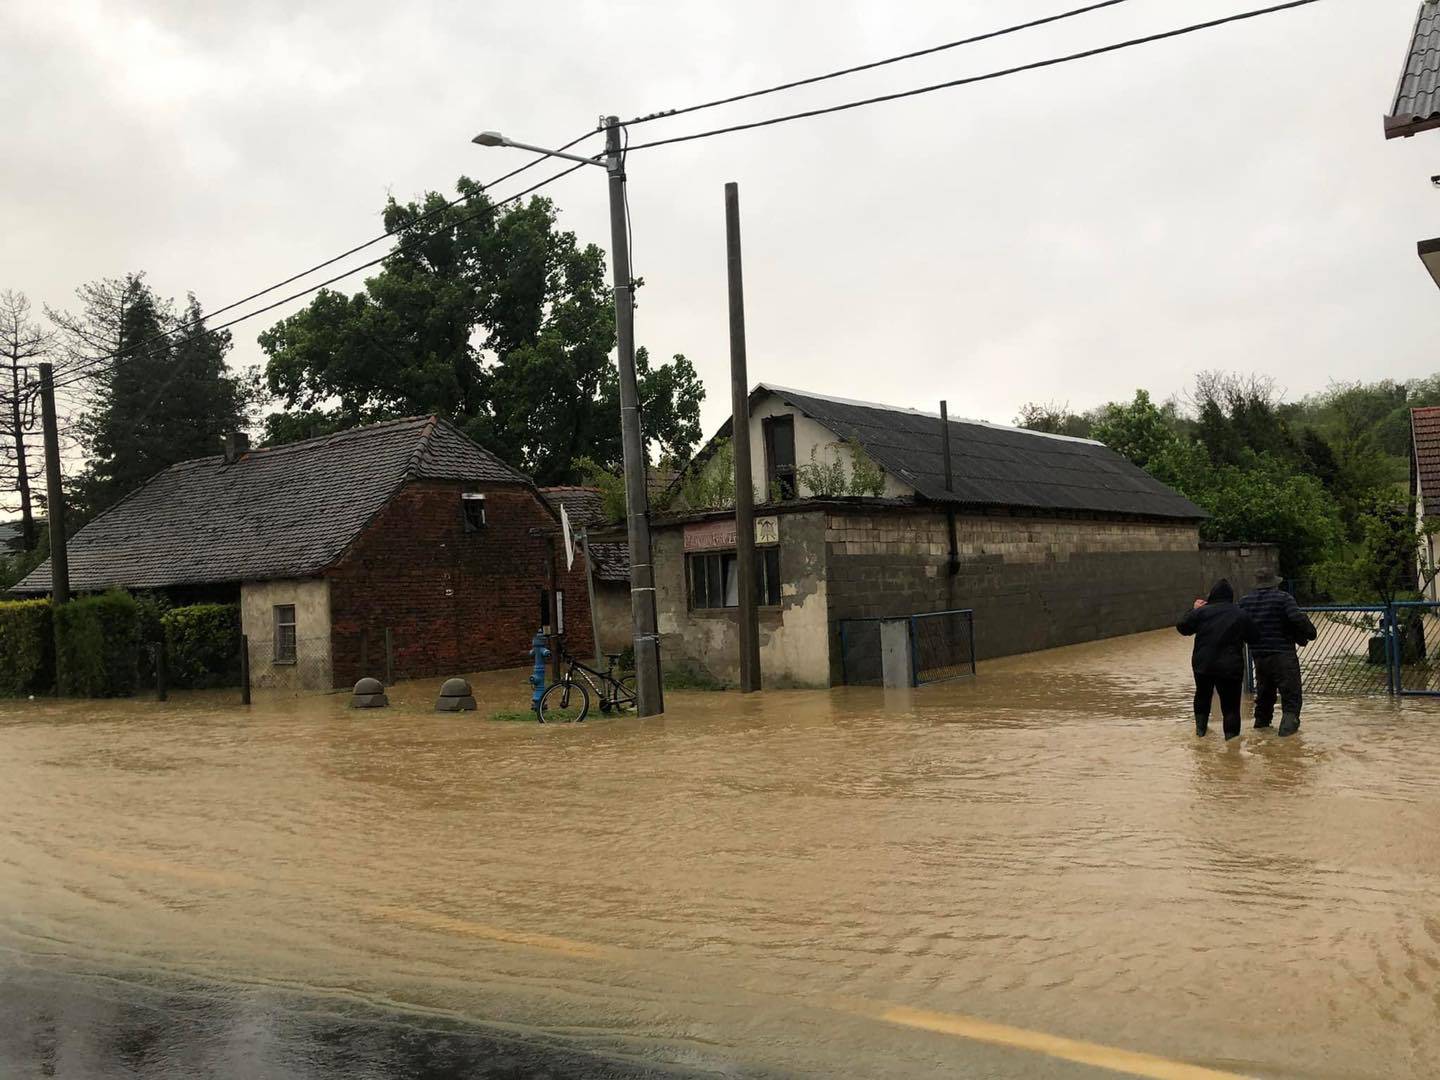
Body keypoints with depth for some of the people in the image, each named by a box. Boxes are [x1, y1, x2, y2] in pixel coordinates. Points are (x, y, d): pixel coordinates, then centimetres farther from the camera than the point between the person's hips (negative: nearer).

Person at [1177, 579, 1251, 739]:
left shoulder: (1201, 611, -6)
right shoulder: (1241, 615, -3)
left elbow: (1182, 627, 4)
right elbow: (1250, 638, 6)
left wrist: (1193, 609, 14)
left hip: (1203, 665, 2)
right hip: (1230, 667, -2)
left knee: (1202, 696, 24)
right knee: (1230, 703, 4)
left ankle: (1201, 726, 29)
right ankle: (1231, 733, -1)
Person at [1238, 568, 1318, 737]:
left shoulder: (1245, 601, 8)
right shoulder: (1283, 598, -9)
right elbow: (1298, 619, -20)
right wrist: (1311, 633, -4)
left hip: (1258, 655, 6)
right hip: (1282, 654, -6)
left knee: (1264, 692, 23)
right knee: (1291, 696, -3)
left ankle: (1261, 722, 31)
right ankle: (1288, 724, -16)